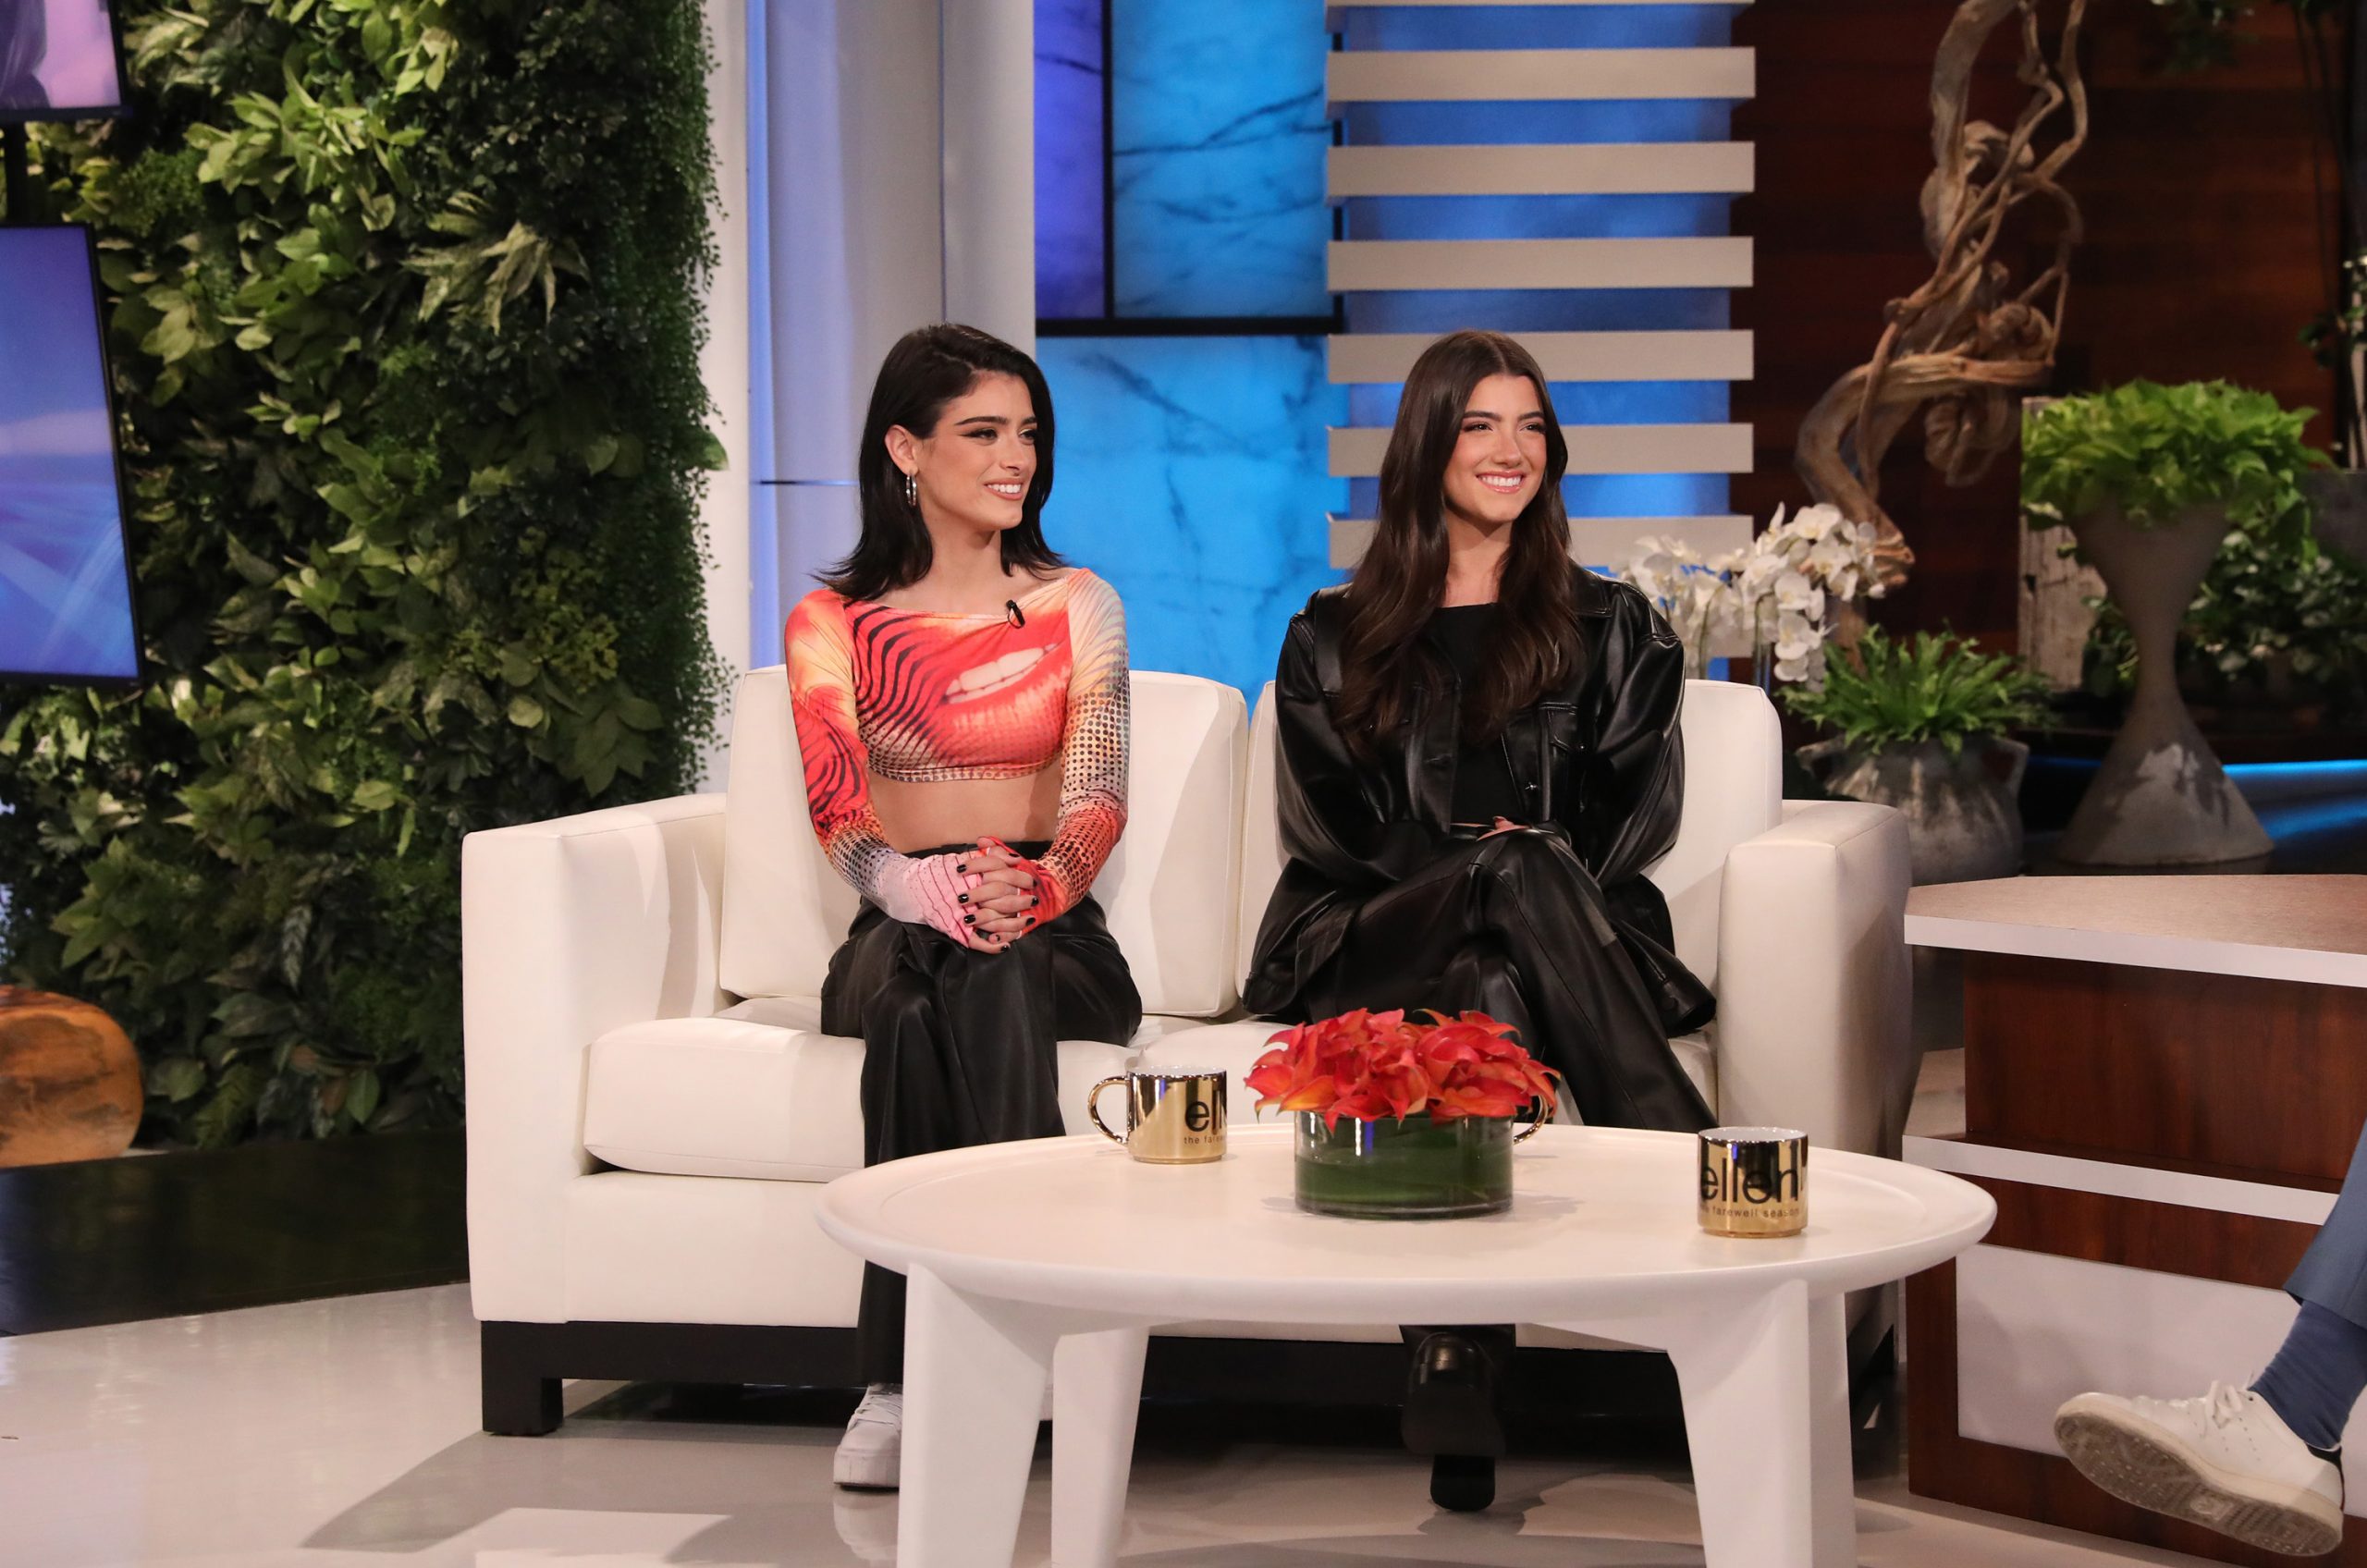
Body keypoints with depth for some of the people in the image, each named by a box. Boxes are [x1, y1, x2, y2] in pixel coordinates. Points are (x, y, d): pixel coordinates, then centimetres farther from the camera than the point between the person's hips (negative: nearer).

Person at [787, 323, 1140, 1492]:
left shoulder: (1077, 607, 11)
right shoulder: (833, 623, 9)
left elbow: (1097, 796, -4)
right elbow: (838, 813, -6)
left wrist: (1033, 890, -28)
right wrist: (928, 888, -31)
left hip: (1052, 935, 0)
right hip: (895, 929, 0)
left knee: (995, 976, -37)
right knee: (912, 998, -37)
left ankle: (907, 1379, -43)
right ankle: (906, 1378, -39)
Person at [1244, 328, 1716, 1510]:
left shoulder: (1609, 628, 22)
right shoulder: (1333, 639, 20)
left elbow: (1637, 813, 11)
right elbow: (1324, 823, 7)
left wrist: (1542, 873, -12)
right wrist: (1492, 863, -10)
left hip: (1570, 924, 1)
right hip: (1369, 939, -1)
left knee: (1491, 990, -40)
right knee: (1521, 877, -38)